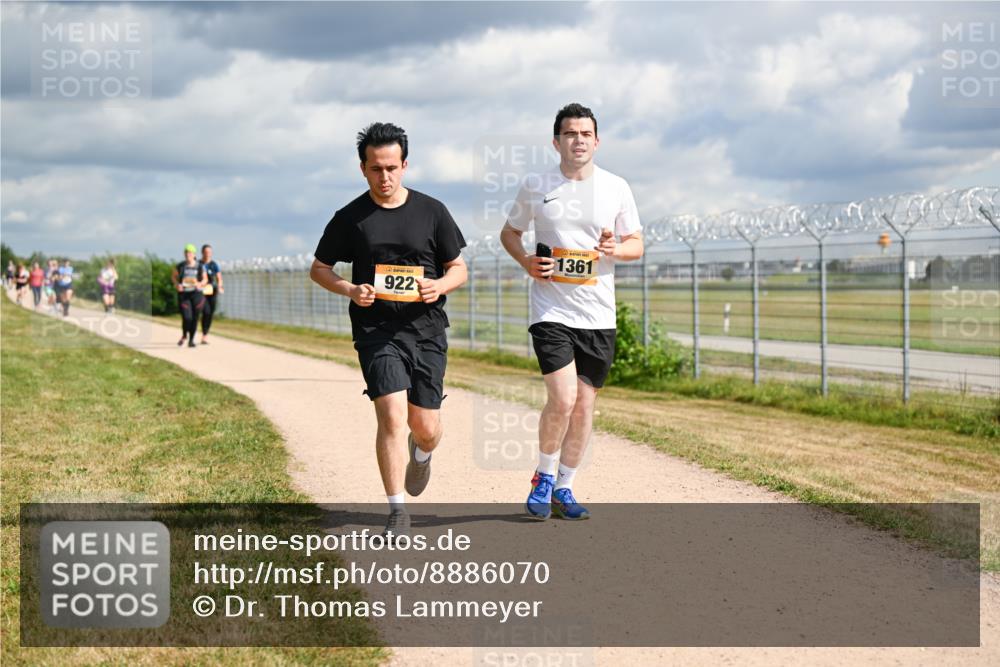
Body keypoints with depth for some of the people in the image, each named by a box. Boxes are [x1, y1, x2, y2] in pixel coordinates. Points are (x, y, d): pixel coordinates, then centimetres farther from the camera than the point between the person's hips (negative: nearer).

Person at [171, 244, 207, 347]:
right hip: (183, 295, -1)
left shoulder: (200, 267, 0)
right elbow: (173, 277, 11)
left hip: (196, 294, 1)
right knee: (187, 318, -12)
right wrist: (177, 284, -9)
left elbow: (205, 280, 9)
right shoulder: (180, 266, 0)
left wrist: (200, 284, -13)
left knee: (194, 318, 4)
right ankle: (184, 335, 18)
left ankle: (191, 340, 22)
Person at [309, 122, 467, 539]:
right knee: (392, 416, -16)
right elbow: (319, 269, 11)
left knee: (426, 426, 4)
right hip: (376, 330, -1)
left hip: (427, 329, 2)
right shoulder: (351, 218, 3)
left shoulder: (431, 211, 5)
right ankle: (397, 513, -6)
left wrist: (440, 285, -13)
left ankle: (421, 454, 42)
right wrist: (350, 290, -9)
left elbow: (459, 268, 10)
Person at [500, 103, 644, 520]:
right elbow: (509, 232, 16)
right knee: (562, 399, -16)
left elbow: (637, 245, 10)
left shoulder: (616, 187, 5)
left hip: (599, 315, 2)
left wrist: (616, 249, -13)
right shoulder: (535, 188, 2)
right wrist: (526, 261, -5)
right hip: (551, 310, -2)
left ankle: (563, 488, 22)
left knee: (584, 405, 6)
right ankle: (543, 476, 8)